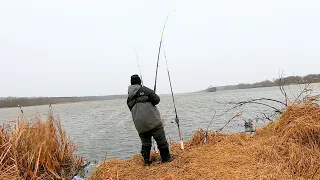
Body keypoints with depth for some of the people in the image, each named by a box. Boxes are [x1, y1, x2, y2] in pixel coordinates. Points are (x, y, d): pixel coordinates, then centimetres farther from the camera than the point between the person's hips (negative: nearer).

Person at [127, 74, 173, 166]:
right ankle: (166, 158, 11)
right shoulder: (144, 90, -3)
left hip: (140, 125, 5)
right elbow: (157, 99, -5)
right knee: (161, 140, 5)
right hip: (152, 120, -5)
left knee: (145, 143, 15)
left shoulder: (129, 98, 12)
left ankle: (146, 161, 20)